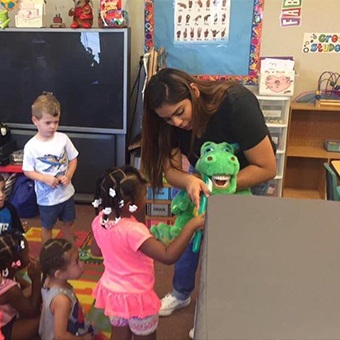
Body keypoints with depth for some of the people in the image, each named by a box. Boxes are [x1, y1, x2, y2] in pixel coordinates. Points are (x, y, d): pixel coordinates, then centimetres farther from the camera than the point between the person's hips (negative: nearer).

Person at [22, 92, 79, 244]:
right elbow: (27, 171, -9)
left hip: (66, 192, 3)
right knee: (47, 227, 18)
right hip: (47, 197, -3)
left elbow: (73, 159, 0)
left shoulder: (63, 138, -10)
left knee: (67, 222, 22)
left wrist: (68, 176, -15)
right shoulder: (31, 146, -17)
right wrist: (45, 178, -24)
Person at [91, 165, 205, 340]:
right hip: (136, 296, -6)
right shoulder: (133, 230, -34)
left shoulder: (99, 220, -11)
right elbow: (168, 256, -39)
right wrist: (191, 226, -33)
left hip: (111, 290, 6)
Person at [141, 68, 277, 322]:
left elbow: (267, 168, -32)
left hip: (249, 175, -4)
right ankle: (181, 294, 27)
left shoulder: (236, 103, -37)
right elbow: (170, 168, -19)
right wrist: (189, 180, -42)